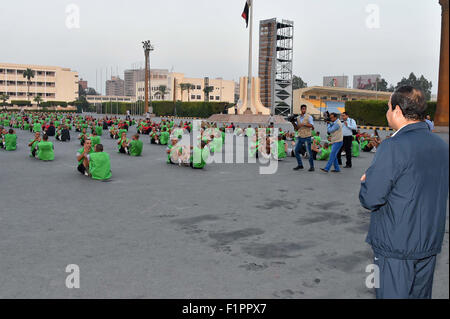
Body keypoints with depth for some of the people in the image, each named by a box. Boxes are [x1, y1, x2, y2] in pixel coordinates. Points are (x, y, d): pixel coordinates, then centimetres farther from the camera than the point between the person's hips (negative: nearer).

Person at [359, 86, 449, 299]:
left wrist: (366, 182, 3)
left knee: (393, 295, 5)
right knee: (420, 295, 20)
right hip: (430, 243, 8)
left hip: (396, 245, -7)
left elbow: (369, 199, -20)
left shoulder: (393, 147, -19)